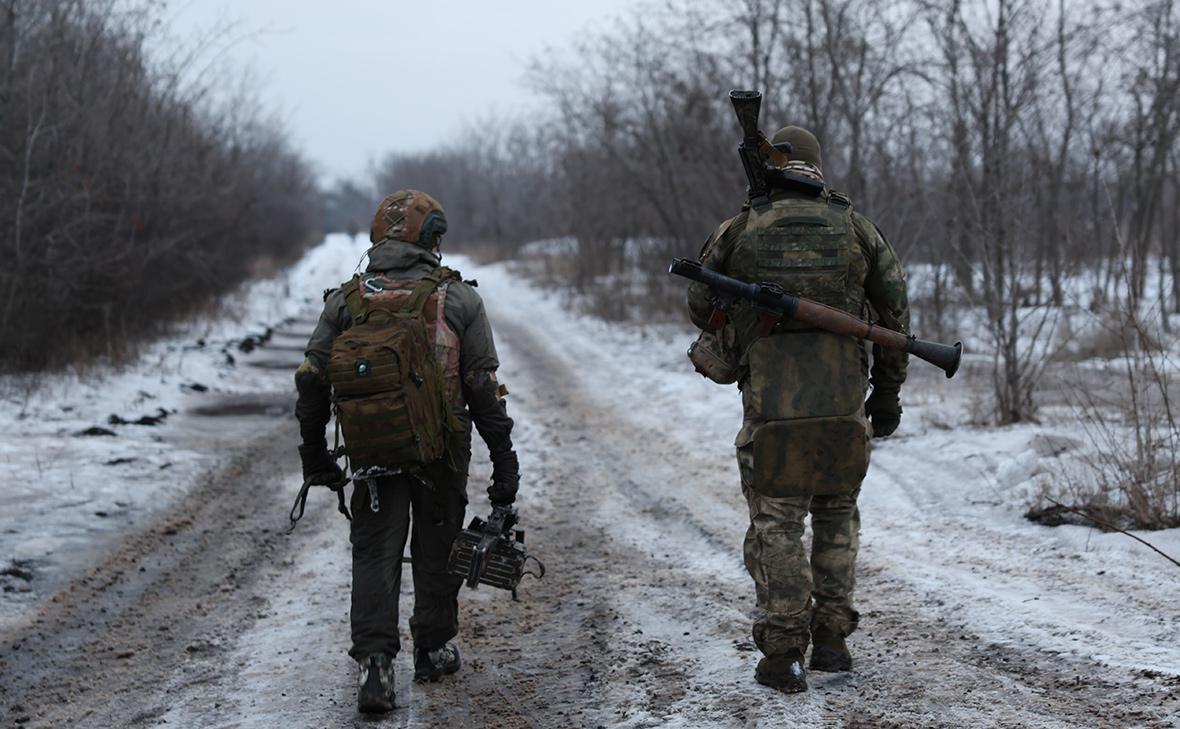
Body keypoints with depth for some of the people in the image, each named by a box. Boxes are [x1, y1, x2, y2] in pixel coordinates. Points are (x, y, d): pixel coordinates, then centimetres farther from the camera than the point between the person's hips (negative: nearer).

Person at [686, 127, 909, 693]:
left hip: (771, 409, -2)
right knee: (836, 514, 20)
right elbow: (896, 313, 9)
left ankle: (784, 656, 2)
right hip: (844, 407, 2)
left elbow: (701, 310, 14)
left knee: (776, 526, 8)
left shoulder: (736, 232, 3)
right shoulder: (856, 228, 7)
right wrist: (888, 391, 18)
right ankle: (831, 639, 19)